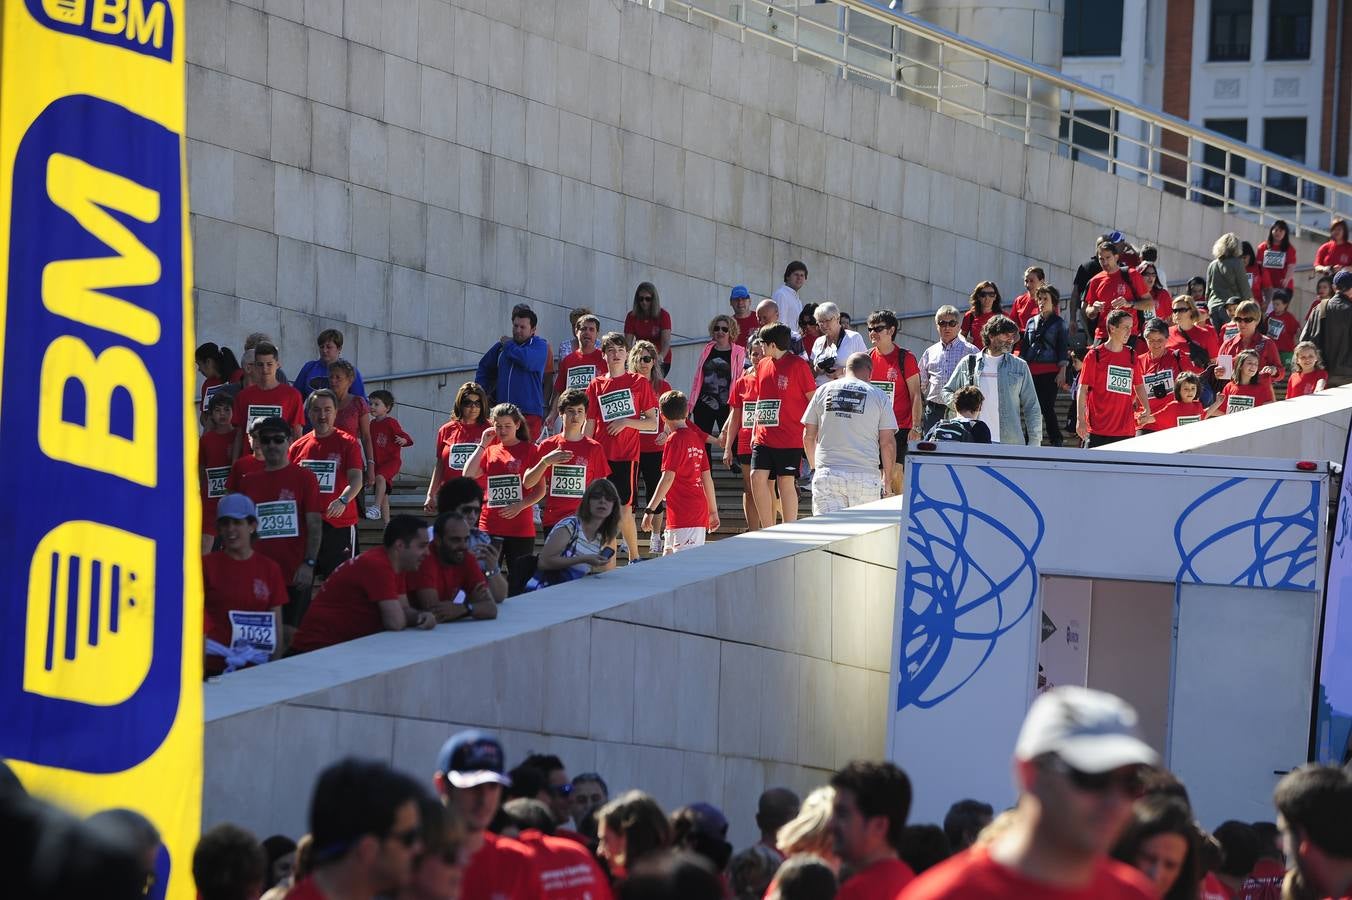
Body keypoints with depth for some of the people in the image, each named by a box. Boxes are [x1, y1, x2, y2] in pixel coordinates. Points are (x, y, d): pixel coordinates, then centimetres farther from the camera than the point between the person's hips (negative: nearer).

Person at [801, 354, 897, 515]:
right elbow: (887, 443, 3)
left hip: (826, 476, 1)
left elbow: (808, 437, 15)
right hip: (865, 477, -1)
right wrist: (887, 481, 12)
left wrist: (814, 466, 29)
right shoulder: (879, 397, 5)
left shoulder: (823, 391, 11)